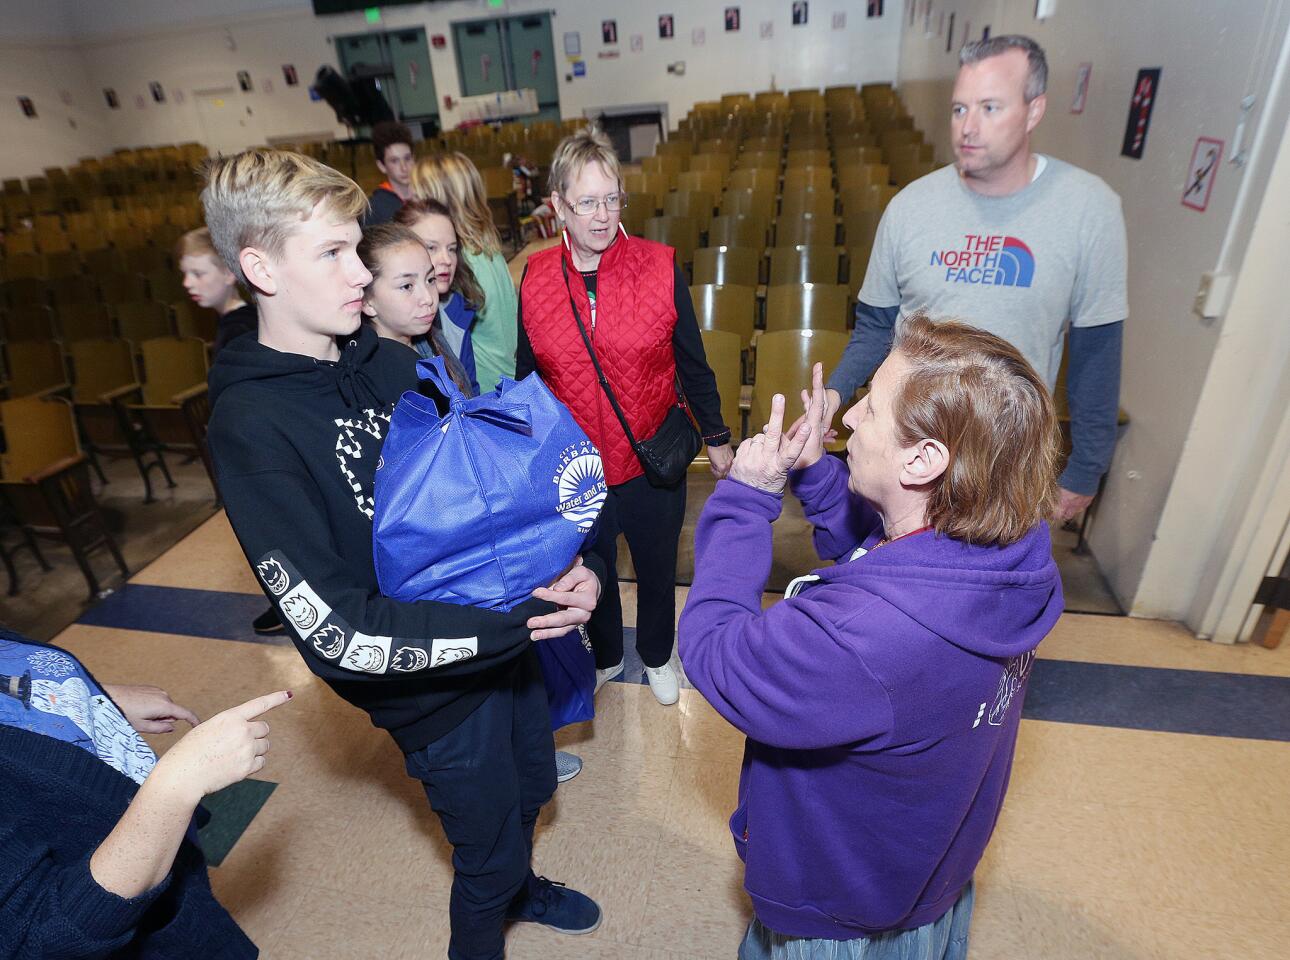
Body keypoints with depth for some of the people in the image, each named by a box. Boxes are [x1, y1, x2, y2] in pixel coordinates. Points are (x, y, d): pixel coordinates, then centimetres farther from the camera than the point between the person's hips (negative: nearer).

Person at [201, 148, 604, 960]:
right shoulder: (250, 428, -22)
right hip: (432, 689, -6)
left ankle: (520, 888, 62)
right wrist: (516, 622, -28)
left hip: (508, 638, 6)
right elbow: (337, 632, -26)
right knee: (489, 851, 19)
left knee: (530, 789, 30)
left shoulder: (393, 362, -3)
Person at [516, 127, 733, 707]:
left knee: (657, 570, 20)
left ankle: (656, 657, 51)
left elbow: (693, 364, -2)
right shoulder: (535, 278, -7)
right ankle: (606, 657, 52)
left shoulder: (659, 267, -11)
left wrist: (716, 437, 4)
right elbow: (526, 376, 4)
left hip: (652, 462, -1)